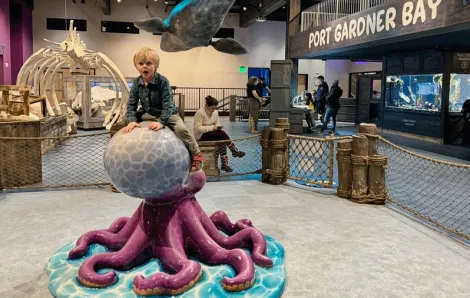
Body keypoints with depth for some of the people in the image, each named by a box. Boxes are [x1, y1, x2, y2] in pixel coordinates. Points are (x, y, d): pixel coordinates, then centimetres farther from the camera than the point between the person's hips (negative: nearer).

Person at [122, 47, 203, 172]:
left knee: (181, 129, -29)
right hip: (148, 114, 6)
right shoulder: (136, 83, -10)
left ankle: (196, 154, -12)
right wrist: (132, 121, -24)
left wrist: (161, 122, -39)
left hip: (168, 114, -5)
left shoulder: (163, 81, -24)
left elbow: (168, 105, -27)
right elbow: (131, 104, -8)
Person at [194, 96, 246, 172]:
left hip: (210, 133, 7)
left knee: (222, 140, -23)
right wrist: (212, 127, -26)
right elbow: (198, 128, -25)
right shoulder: (200, 113, -20)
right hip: (201, 136, -7)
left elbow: (217, 123, 14)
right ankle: (235, 151, -12)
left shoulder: (215, 112, 2)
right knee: (222, 134, -26)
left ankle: (224, 164, -21)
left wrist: (217, 127, -11)